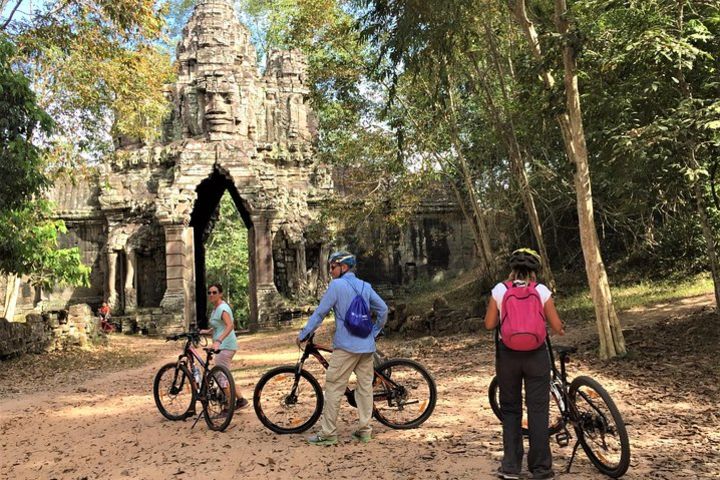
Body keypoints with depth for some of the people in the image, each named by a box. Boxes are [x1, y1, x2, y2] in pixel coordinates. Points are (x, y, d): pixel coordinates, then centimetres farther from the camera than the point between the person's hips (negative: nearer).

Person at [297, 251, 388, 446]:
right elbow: (383, 310, 11)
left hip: (346, 346, -6)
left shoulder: (336, 285, -7)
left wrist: (302, 334, 2)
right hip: (367, 346, 6)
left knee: (334, 388, 0)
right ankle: (365, 430, 15)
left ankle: (328, 433, 3)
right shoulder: (365, 286, 11)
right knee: (365, 387, 10)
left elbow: (319, 313, -7)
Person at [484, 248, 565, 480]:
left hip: (508, 355, 1)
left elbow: (489, 324, 0)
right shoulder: (542, 290, -2)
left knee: (510, 409, 12)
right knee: (538, 410, 8)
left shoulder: (500, 290, -2)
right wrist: (561, 330, 21)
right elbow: (556, 326, -1)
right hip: (536, 354, 0)